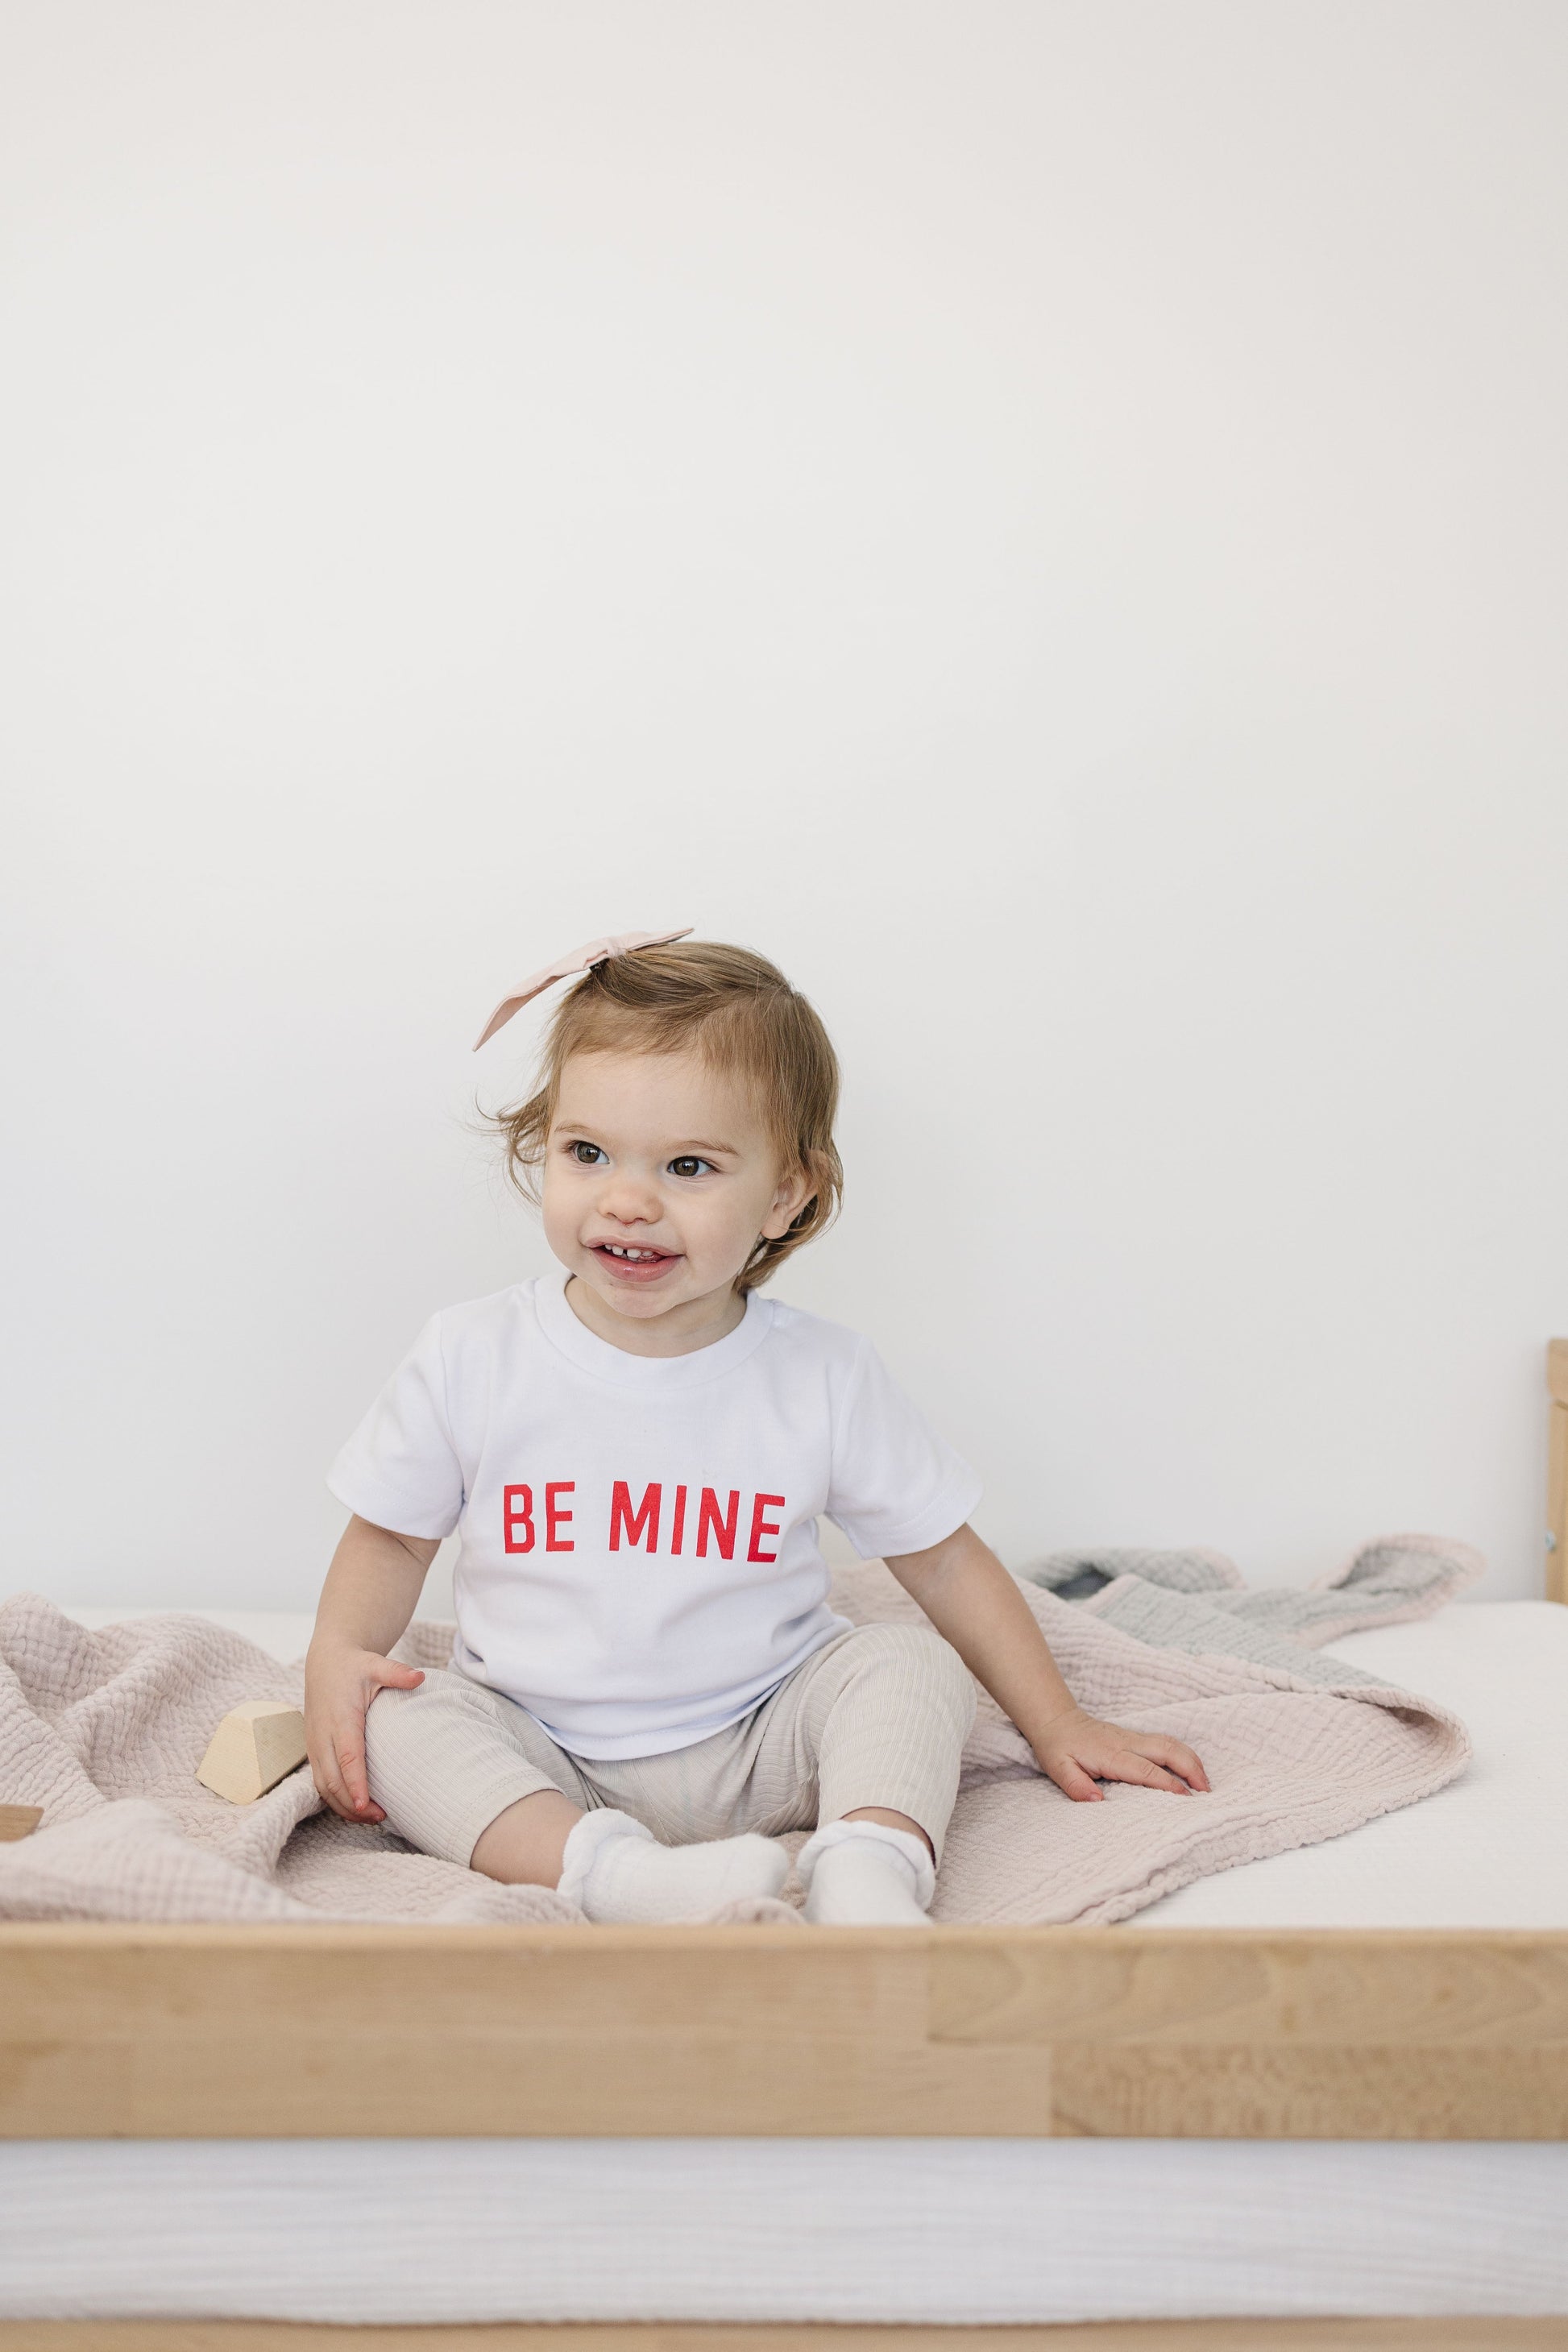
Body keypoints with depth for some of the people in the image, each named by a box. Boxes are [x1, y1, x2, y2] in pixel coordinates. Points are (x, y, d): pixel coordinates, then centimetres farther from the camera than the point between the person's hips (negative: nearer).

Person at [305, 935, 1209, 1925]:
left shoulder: (824, 1378, -9)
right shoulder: (472, 1358, -8)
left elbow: (943, 1556, 2)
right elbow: (391, 1533, 5)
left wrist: (1057, 1725, 2)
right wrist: (337, 1656, -13)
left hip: (756, 1753, 0)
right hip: (542, 1762, 0)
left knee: (909, 1663, -20)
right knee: (395, 1718, -25)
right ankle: (612, 1872, -39)